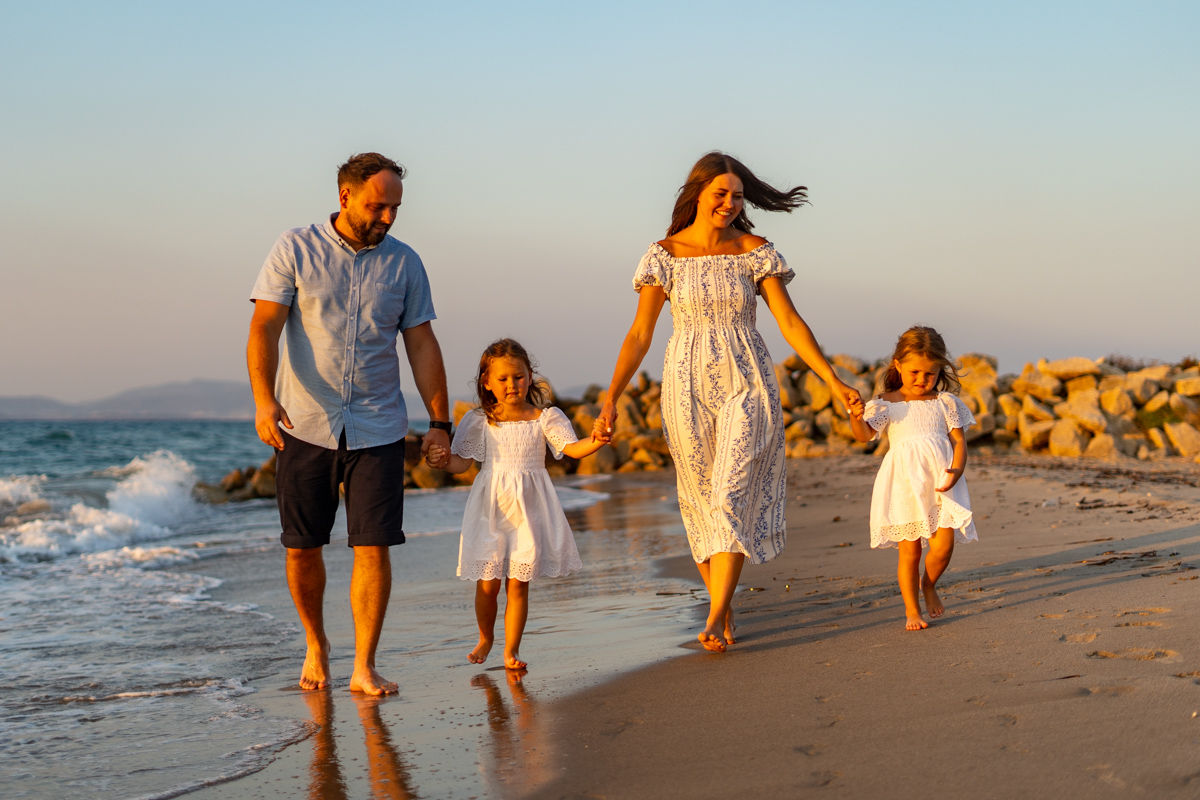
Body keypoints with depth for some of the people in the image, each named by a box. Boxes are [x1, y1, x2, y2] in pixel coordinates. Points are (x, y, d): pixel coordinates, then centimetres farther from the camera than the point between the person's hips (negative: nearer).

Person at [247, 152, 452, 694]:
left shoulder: (404, 263, 6)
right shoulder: (295, 250, -2)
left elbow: (422, 345, 8)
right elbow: (264, 328, -8)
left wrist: (440, 421, 3)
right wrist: (264, 398, -23)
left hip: (377, 428, 1)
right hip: (305, 426, -1)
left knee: (374, 548, -7)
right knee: (302, 549, 5)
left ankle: (364, 668, 1)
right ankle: (315, 645, 28)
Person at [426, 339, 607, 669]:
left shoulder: (545, 419, 1)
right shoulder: (479, 421, 4)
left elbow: (571, 447, -8)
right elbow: (463, 461, 5)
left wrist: (596, 442, -28)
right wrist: (444, 461, -16)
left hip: (528, 509, 0)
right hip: (491, 509, 0)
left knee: (518, 583, 0)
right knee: (487, 583, 2)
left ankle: (511, 649, 11)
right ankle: (486, 637, 28)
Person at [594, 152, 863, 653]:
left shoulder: (755, 253, 1)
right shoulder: (664, 255, -1)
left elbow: (790, 322, 0)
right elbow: (640, 334, 1)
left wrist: (834, 383, -7)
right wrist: (611, 398, -6)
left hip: (746, 386, 0)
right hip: (688, 389, 1)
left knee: (733, 498, -12)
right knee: (703, 501, 5)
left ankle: (714, 622, -15)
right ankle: (725, 611, 18)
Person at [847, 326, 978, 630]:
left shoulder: (945, 402, 9)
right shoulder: (888, 404, 5)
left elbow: (959, 440, 7)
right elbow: (865, 434, -6)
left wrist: (956, 471, -11)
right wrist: (856, 417, -28)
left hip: (939, 482, 1)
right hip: (905, 483, -1)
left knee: (944, 544, -10)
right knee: (910, 548, 0)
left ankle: (929, 584, 22)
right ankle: (912, 610, 13)